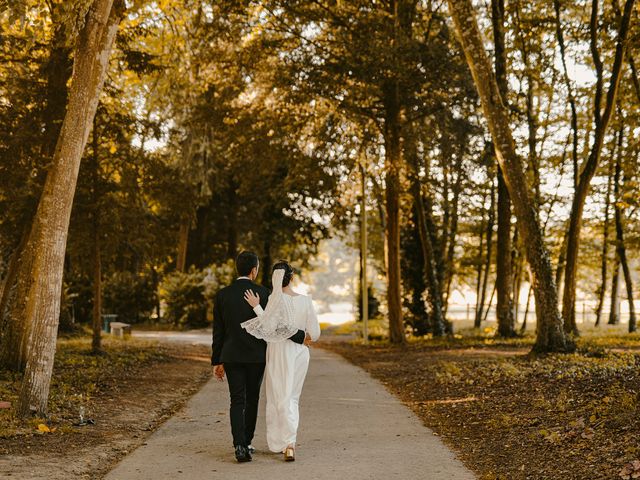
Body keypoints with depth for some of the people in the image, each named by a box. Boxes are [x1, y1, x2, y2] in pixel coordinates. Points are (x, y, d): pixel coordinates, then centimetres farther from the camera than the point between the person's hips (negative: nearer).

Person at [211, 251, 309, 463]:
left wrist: (216, 362, 8)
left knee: (237, 402, 1)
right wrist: (300, 337, -3)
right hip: (256, 356, -1)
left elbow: (218, 331, 3)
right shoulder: (263, 293, -8)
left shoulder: (222, 295, 0)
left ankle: (239, 446, -15)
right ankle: (246, 443, 22)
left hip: (231, 356, 1)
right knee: (252, 400, 14)